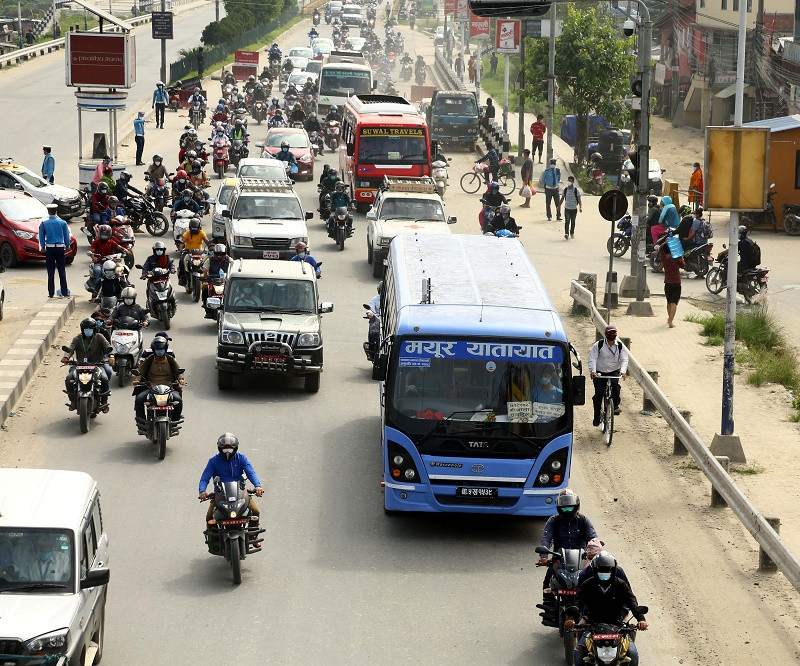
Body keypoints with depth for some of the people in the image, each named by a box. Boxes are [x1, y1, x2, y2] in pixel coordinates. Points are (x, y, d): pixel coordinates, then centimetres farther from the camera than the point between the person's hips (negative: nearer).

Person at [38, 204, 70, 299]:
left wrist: (43, 247, 13)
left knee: (51, 272, 4)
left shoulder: (44, 223, -3)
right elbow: (67, 236, 3)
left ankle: (51, 293, 3)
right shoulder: (63, 223, -2)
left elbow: (41, 237, 2)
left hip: (49, 249, 0)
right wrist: (67, 246, 15)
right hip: (60, 248, 0)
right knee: (62, 271, 6)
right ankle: (64, 292, 5)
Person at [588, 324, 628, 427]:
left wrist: (623, 371, -28)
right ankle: (596, 417, 2)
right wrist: (592, 370, -32)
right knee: (598, 394, -13)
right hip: (599, 372, -1)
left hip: (614, 372, 1)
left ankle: (615, 406, -14)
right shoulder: (598, 345, -6)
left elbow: (624, 360, -8)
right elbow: (592, 358, -14)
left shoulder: (620, 346, 0)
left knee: (615, 384, -32)